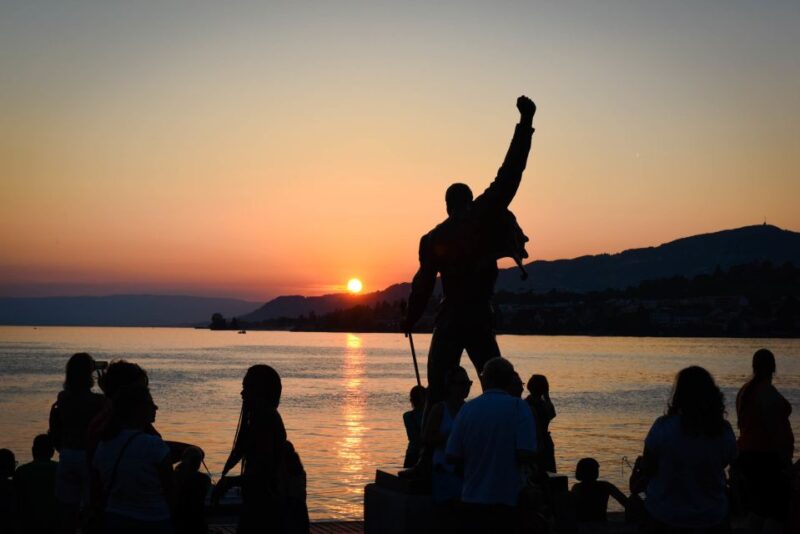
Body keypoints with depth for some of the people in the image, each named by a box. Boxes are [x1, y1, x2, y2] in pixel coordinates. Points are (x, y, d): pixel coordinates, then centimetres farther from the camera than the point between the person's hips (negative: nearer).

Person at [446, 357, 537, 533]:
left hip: (473, 498, 2)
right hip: (508, 499, -2)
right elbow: (526, 454, -16)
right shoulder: (518, 407, -9)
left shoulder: (467, 409, -2)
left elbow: (453, 457, -2)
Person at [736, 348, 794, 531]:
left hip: (748, 453, 9)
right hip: (768, 456, -9)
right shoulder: (768, 392, -16)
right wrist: (785, 459, -18)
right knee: (777, 510, -7)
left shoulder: (745, 390, 11)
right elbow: (774, 429, -21)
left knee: (758, 509, 16)